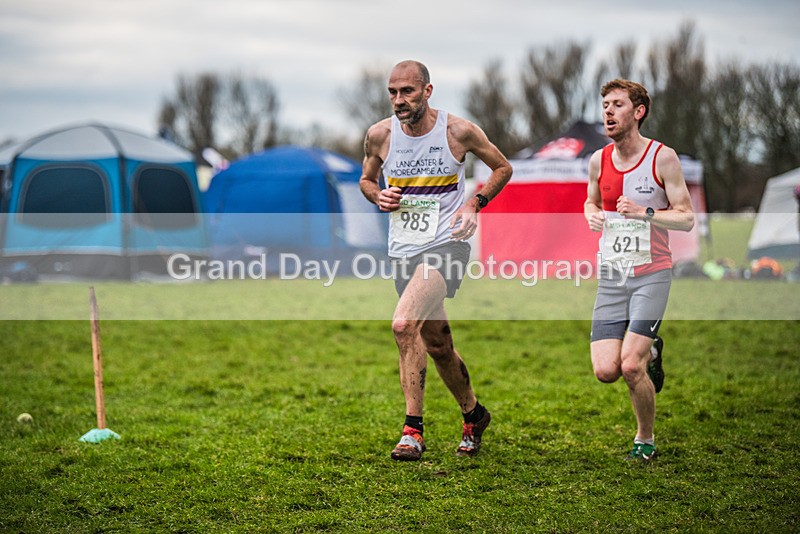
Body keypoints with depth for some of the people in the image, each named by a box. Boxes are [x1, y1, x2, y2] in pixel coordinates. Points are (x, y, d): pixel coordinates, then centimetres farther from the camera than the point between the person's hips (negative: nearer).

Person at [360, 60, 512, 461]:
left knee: (404, 325, -25)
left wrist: (475, 203, -8)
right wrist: (379, 197, -5)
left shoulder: (459, 131, -8)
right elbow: (367, 179, 18)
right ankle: (473, 415, 39)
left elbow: (503, 167, 7)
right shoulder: (379, 135, -1)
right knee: (436, 344, 15)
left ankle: (413, 429, -19)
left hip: (447, 244, -5)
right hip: (404, 249, 5)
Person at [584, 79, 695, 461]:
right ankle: (650, 352, 27)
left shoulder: (663, 157, -6)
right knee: (605, 371, -7)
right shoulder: (598, 161, 6)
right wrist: (591, 215, 1)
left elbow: (686, 219, -5)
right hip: (610, 276, 4)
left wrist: (644, 212, -21)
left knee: (630, 367, -16)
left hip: (652, 274, -4)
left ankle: (645, 440, 9)